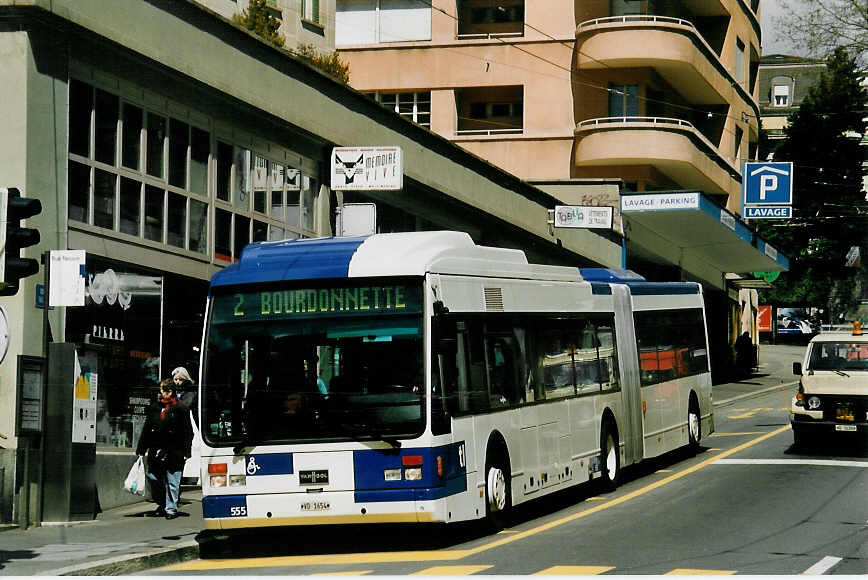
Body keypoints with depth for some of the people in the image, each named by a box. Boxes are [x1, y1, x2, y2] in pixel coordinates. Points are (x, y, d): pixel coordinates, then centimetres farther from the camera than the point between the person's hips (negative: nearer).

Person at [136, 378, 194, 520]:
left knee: (172, 483, -1)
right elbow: (146, 430, 16)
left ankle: (171, 508, 8)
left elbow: (188, 432, -2)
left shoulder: (181, 409, -1)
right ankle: (162, 506, 24)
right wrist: (140, 449, 12)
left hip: (173, 453, -5)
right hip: (155, 452, 5)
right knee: (153, 479, 7)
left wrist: (185, 452, -8)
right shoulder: (154, 408, 12)